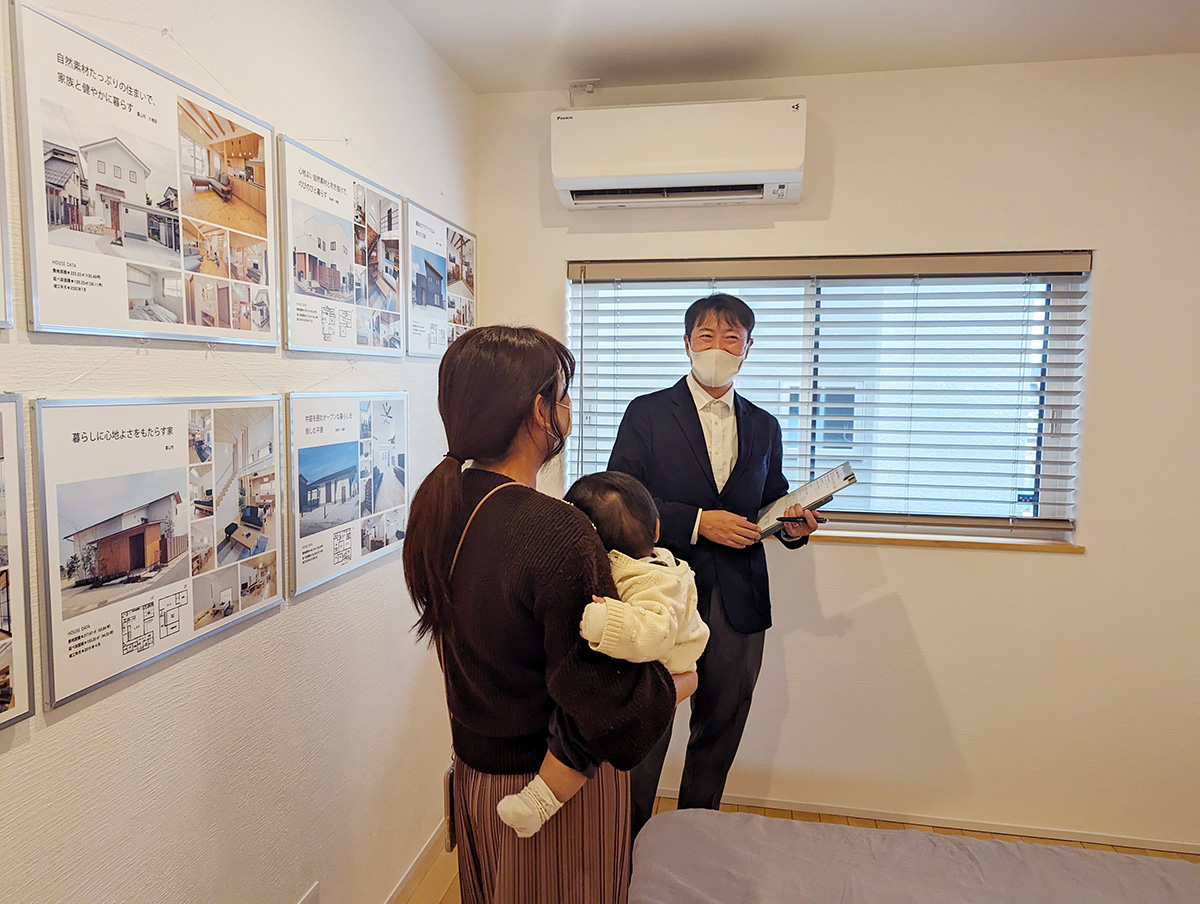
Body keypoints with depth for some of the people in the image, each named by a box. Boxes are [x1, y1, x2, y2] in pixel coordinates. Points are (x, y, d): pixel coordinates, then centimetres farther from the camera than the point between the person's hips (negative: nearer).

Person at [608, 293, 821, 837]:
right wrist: (697, 522, -17)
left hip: (738, 604, 4)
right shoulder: (647, 413, -1)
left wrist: (794, 526, -4)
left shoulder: (764, 427, 12)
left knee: (719, 735, 16)